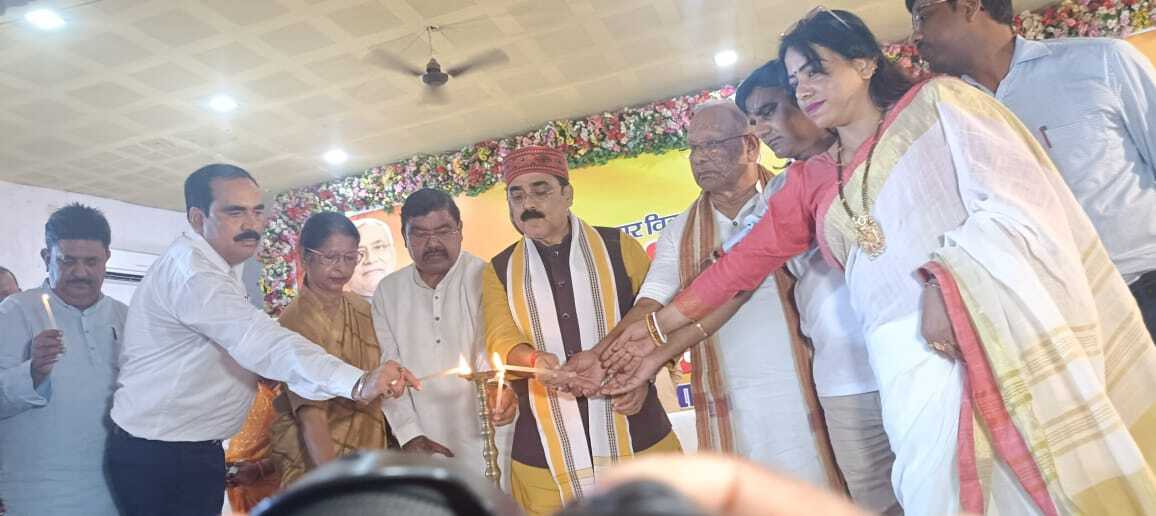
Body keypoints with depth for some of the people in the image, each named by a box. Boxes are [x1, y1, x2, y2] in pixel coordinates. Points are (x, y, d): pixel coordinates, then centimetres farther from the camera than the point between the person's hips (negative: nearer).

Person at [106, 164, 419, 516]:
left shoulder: (215, 267, 10)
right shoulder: (191, 271, -24)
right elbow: (261, 342, -38)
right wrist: (357, 383, -49)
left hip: (196, 450, 9)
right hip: (161, 459, -9)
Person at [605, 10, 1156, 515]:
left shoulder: (935, 103, 7)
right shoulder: (811, 178, 16)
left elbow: (1019, 200, -3)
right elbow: (748, 257, 16)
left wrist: (946, 281, -18)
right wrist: (660, 323, 15)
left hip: (1002, 328, -2)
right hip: (909, 358, 3)